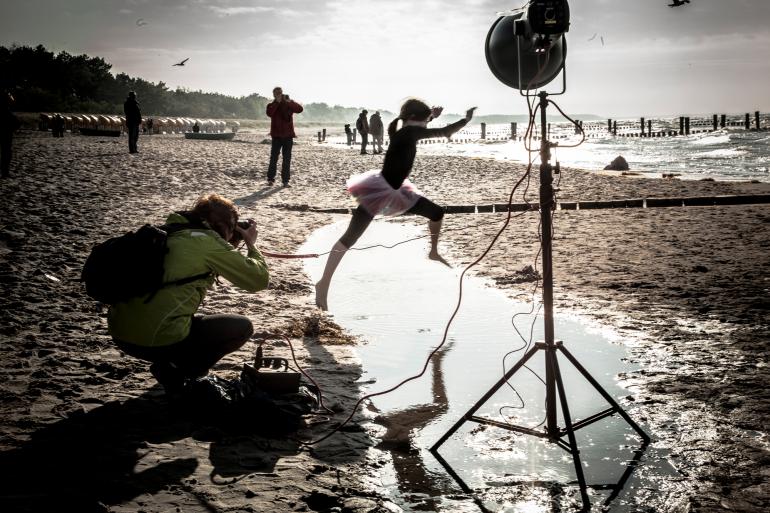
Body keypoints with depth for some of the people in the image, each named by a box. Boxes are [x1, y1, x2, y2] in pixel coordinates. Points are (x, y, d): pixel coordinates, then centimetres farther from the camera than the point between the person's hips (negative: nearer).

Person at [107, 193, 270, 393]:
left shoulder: (170, 232, 15)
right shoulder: (210, 242, -5)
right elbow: (259, 279, -1)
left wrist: (232, 244, 29)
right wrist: (251, 244, 17)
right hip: (158, 341, -8)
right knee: (242, 327, 10)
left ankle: (167, 366, 14)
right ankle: (177, 375, 3)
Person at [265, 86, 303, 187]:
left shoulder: (289, 104, 7)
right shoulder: (272, 105, 4)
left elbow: (300, 109, -11)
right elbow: (269, 113, -18)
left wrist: (288, 102, -21)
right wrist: (277, 102, -20)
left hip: (288, 135, 1)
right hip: (276, 135, -1)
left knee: (287, 159, 2)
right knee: (274, 158, -4)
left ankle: (285, 180, 6)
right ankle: (270, 179, 3)